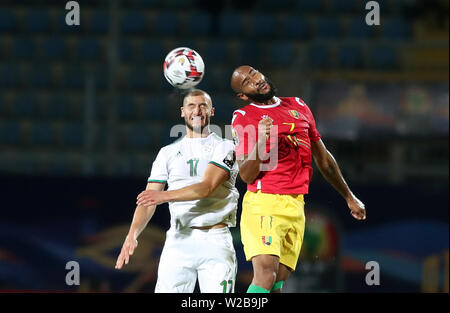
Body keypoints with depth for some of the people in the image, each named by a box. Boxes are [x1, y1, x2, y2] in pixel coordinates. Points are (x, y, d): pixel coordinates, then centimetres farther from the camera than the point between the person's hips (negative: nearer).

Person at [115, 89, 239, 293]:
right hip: (179, 239, 3)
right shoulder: (168, 153, 16)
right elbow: (148, 201, 9)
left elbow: (207, 187, -11)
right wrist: (132, 234, -10)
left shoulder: (225, 148, 5)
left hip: (215, 240, -3)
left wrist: (164, 196, -25)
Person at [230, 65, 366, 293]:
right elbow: (246, 175, -7)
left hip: (296, 206, 5)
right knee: (266, 272, -23)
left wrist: (349, 197, 32)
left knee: (278, 281, -2)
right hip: (263, 204, -5)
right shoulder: (243, 118, 0)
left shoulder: (298, 107, 17)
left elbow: (322, 157, 27)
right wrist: (260, 143, -24)